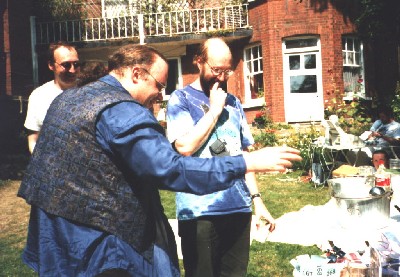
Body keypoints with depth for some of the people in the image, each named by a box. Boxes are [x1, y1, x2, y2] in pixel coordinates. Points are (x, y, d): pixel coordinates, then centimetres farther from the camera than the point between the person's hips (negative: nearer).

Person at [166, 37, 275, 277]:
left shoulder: (233, 102, 14)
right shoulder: (181, 98, -1)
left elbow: (244, 153, 16)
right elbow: (185, 147, -16)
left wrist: (257, 198, 10)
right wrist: (214, 110, -8)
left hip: (239, 207, 5)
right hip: (200, 211, -5)